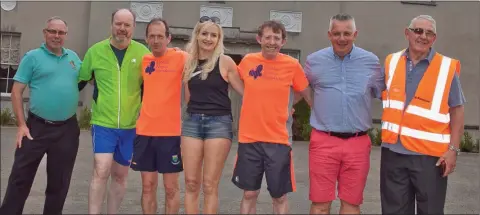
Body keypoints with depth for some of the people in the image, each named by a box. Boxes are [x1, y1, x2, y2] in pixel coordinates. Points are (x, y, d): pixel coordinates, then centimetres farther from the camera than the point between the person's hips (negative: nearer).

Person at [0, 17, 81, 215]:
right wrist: (21, 124, -10)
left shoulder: (74, 57, 11)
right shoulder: (33, 56, -1)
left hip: (67, 129, 3)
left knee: (59, 182, 12)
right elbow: (16, 91, -3)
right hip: (37, 127, -3)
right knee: (21, 177, 2)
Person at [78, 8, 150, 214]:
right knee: (101, 172, -12)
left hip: (130, 126, 2)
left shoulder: (142, 52, -2)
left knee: (120, 176, 12)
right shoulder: (95, 51, -2)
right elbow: (80, 82, 10)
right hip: (103, 123, -1)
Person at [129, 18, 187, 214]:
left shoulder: (180, 58, -5)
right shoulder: (144, 60, 8)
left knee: (171, 187, 6)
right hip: (144, 131, 4)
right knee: (148, 185, 10)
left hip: (171, 131, -4)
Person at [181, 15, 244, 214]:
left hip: (219, 122, -3)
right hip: (192, 121, 4)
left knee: (210, 185, 0)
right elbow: (188, 97, 13)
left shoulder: (225, 61, -2)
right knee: (191, 182, 4)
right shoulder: (189, 61, 9)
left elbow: (244, 91, 0)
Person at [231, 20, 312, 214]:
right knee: (249, 194, 10)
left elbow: (308, 96, 7)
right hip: (249, 138, 2)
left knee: (279, 196, 7)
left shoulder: (292, 65, -4)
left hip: (279, 140, -2)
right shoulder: (247, 61, 1)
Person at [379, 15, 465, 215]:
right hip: (393, 151, 3)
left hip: (430, 154, -3)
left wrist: (453, 149, -7)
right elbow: (383, 95, 18)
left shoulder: (447, 68, -3)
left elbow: (457, 110, -1)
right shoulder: (391, 62, 6)